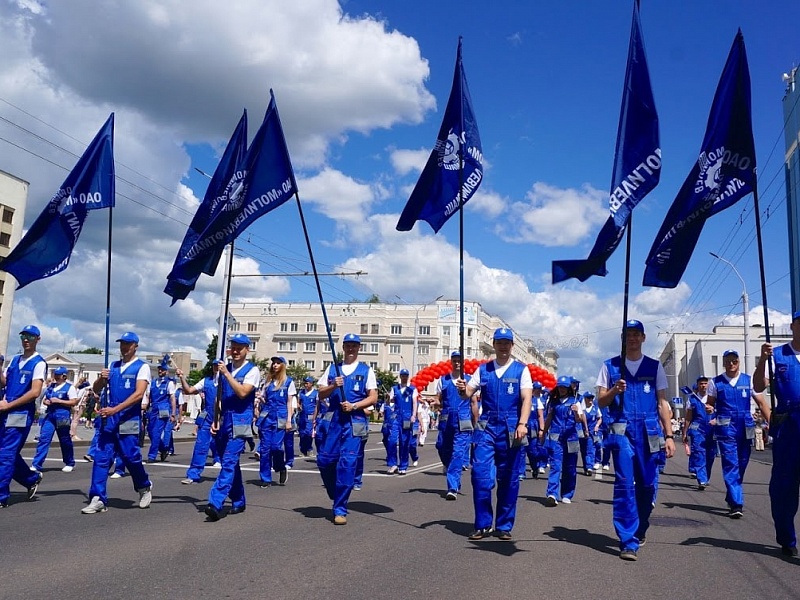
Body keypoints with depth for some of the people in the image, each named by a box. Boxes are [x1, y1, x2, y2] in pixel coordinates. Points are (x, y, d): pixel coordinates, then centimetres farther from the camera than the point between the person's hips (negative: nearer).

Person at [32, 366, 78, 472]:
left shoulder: (69, 387, -4)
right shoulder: (51, 386, 14)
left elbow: (73, 402, -12)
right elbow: (44, 399, 22)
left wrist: (58, 401, -17)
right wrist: (46, 402, -2)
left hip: (62, 417, -5)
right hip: (49, 416, 5)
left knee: (65, 441, 7)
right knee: (43, 439, -5)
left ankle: (70, 464, 22)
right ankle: (36, 465, -5)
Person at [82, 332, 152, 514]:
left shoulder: (142, 367, -3)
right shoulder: (112, 366, 15)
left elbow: (138, 394, -14)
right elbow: (97, 389, 15)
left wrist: (114, 409, -20)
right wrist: (101, 378, -7)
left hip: (129, 420, -5)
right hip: (108, 419, 5)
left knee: (131, 457, -2)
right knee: (101, 458, 0)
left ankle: (145, 487, 23)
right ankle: (98, 499, 5)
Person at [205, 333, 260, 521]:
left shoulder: (252, 370, -4)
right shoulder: (225, 368, 14)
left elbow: (242, 393, -18)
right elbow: (219, 397, 16)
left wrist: (226, 374, -16)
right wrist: (215, 420, 8)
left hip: (240, 423, -7)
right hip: (224, 422, 7)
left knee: (229, 462, -15)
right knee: (231, 463, 13)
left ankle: (216, 503, -21)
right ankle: (239, 501, 25)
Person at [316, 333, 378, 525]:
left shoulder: (366, 370, 8)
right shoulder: (332, 368, 14)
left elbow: (373, 397, 2)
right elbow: (321, 394, 9)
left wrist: (354, 405, -12)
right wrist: (333, 386, -10)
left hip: (355, 421, -3)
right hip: (333, 419, 3)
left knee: (347, 463, -8)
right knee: (324, 460, 0)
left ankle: (340, 509, 0)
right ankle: (336, 495, 26)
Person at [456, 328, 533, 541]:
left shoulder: (521, 370, 2)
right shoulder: (483, 369, 9)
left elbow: (526, 398, -8)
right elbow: (469, 393, 8)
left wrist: (522, 424, -22)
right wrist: (462, 390, -16)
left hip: (511, 430, -1)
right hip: (487, 428, 2)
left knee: (508, 479, 6)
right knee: (480, 475, -8)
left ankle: (504, 526, 19)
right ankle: (483, 524, 5)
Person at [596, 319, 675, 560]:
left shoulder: (654, 367, 11)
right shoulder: (610, 366, 7)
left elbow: (662, 403, 10)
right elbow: (601, 402, 7)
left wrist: (669, 435, 4)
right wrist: (614, 390, -13)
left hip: (648, 432, 2)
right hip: (621, 430, -2)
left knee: (647, 484, 7)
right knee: (624, 483, -9)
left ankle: (639, 531, 30)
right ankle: (628, 541, -6)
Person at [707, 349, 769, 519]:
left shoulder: (748, 380, 6)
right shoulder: (715, 382, 3)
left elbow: (761, 403, 5)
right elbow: (710, 404, 8)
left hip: (745, 429, 3)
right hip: (726, 429, -2)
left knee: (741, 465, 11)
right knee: (731, 465, -10)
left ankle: (731, 498, 28)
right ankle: (736, 504, -11)